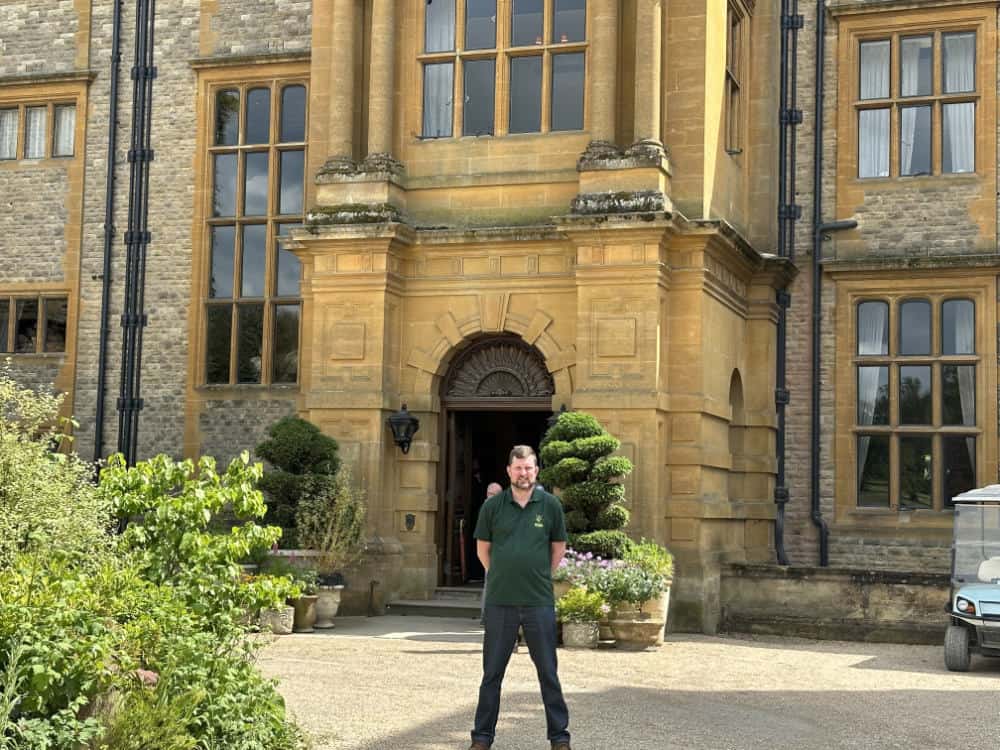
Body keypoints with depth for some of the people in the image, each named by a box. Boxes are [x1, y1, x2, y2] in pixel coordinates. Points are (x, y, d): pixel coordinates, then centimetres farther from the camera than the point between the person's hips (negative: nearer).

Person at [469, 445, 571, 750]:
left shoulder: (550, 505, 0)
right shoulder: (493, 505, 0)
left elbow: (558, 547, 11)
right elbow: (483, 547, 11)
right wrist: (500, 577, 11)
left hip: (539, 602, 0)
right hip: (499, 601, 0)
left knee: (548, 672, 5)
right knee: (492, 672, 8)